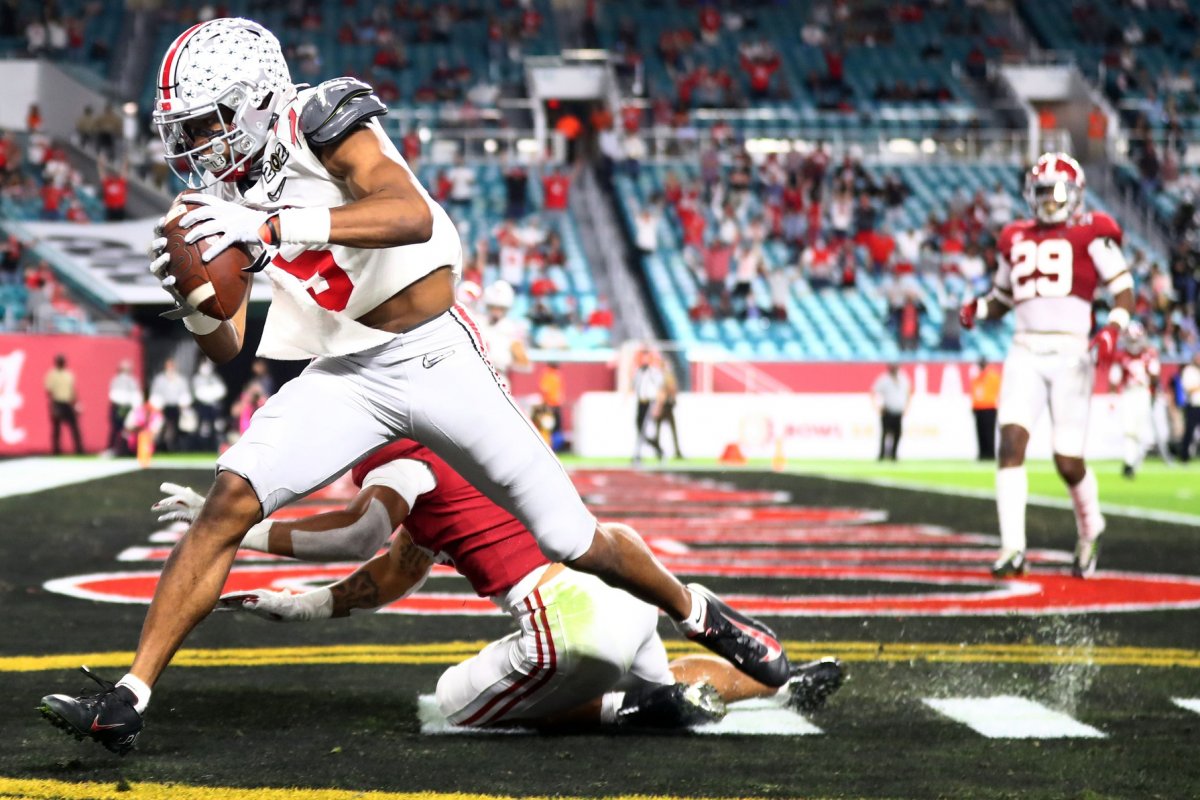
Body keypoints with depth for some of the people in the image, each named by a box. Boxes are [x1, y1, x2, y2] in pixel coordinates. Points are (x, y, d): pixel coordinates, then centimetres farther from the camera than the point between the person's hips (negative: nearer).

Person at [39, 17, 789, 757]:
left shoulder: (321, 125, -14)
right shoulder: (231, 196, 5)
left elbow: (413, 217, -33)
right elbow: (226, 347, 5)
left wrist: (273, 226, -40)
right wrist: (191, 295, -18)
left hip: (434, 357, -5)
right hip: (346, 378, 5)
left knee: (576, 542, 3)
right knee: (229, 500, -16)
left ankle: (701, 615, 31)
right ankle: (128, 700, -16)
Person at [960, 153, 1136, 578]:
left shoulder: (1091, 234, 0)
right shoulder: (1016, 239, 15)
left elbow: (1124, 291, -3)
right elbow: (1001, 298, 25)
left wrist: (1111, 330, -20)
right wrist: (977, 309, 4)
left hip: (1070, 353, -4)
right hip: (1025, 353, 4)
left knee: (1069, 462, -1)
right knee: (1011, 442, -15)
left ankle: (1090, 531, 29)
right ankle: (1013, 548, -15)